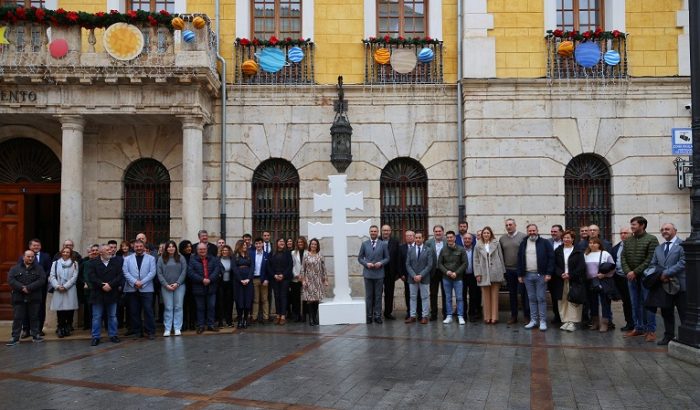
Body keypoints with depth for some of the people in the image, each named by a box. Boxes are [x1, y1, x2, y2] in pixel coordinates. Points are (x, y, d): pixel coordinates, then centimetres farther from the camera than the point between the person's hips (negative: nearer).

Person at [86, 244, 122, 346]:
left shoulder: (116, 262, 6)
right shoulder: (92, 263, 0)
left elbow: (120, 276, -3)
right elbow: (91, 277, -10)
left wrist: (110, 284, -15)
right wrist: (102, 285, -18)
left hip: (112, 294, 2)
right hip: (98, 294, -2)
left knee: (112, 316, 9)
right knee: (97, 317, 3)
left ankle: (113, 335, 17)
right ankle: (95, 337, 9)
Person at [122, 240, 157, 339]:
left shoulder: (151, 258, 8)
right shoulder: (127, 259, 11)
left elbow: (152, 272, -2)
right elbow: (125, 272, 0)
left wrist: (142, 282, -12)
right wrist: (135, 282, -13)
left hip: (146, 288, -2)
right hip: (132, 289, 2)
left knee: (148, 310, -5)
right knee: (134, 311, 4)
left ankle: (150, 331, 0)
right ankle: (137, 331, 12)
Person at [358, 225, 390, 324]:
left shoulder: (383, 244, 5)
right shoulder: (364, 244, 6)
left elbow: (387, 258, 6)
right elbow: (360, 258, 7)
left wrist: (381, 263, -12)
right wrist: (366, 263, -10)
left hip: (379, 274, 0)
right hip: (368, 273, 0)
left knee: (378, 296, 2)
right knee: (369, 296, 3)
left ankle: (377, 316, 7)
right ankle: (369, 316, 10)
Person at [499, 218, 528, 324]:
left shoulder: (523, 237, -4)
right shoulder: (502, 239, 8)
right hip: (508, 270, 4)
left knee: (523, 293, 0)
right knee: (512, 294, 11)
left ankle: (527, 315, 10)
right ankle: (513, 316, 19)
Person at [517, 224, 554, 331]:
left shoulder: (544, 243, -2)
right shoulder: (523, 244, 11)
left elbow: (551, 258, -6)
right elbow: (520, 260, 13)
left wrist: (548, 273, -11)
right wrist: (520, 275, 8)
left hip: (540, 275, -4)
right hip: (527, 275, 4)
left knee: (541, 298, -2)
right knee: (532, 299, 8)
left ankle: (542, 321, 4)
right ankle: (533, 320, 14)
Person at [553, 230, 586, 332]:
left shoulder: (578, 252, 1)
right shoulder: (558, 251, 10)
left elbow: (581, 266, -5)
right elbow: (555, 265, 6)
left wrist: (570, 275, -13)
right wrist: (561, 274, -11)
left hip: (574, 281, -3)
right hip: (561, 281, 3)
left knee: (573, 301, -6)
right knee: (563, 301, 5)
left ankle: (572, 322, -3)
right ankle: (565, 321, 12)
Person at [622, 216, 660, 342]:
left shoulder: (652, 239, -5)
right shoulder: (628, 241, 12)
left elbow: (650, 259, -12)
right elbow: (623, 257, 8)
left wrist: (635, 272, -15)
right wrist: (628, 272, -7)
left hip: (645, 276, -5)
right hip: (631, 278, 5)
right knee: (635, 304, 10)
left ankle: (651, 330, 4)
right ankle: (638, 328, 19)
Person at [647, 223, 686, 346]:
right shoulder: (658, 248, 16)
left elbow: (683, 262, -16)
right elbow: (652, 265, 12)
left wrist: (666, 273, -17)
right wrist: (660, 276, -8)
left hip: (680, 285, -6)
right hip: (664, 285, 6)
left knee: (684, 314, 1)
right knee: (666, 313, 12)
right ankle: (669, 335, 23)